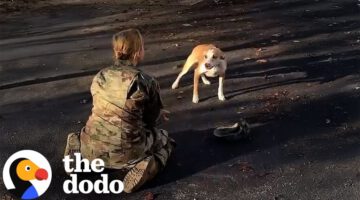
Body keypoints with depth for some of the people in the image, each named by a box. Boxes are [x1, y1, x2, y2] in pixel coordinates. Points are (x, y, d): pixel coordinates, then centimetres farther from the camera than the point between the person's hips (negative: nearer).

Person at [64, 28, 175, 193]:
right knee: (164, 139, 24)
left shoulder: (100, 77, 3)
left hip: (92, 149, 4)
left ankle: (78, 152, 11)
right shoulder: (147, 82, -11)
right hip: (125, 154, -4)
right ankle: (145, 167, -4)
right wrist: (160, 115, 28)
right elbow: (152, 119, 2)